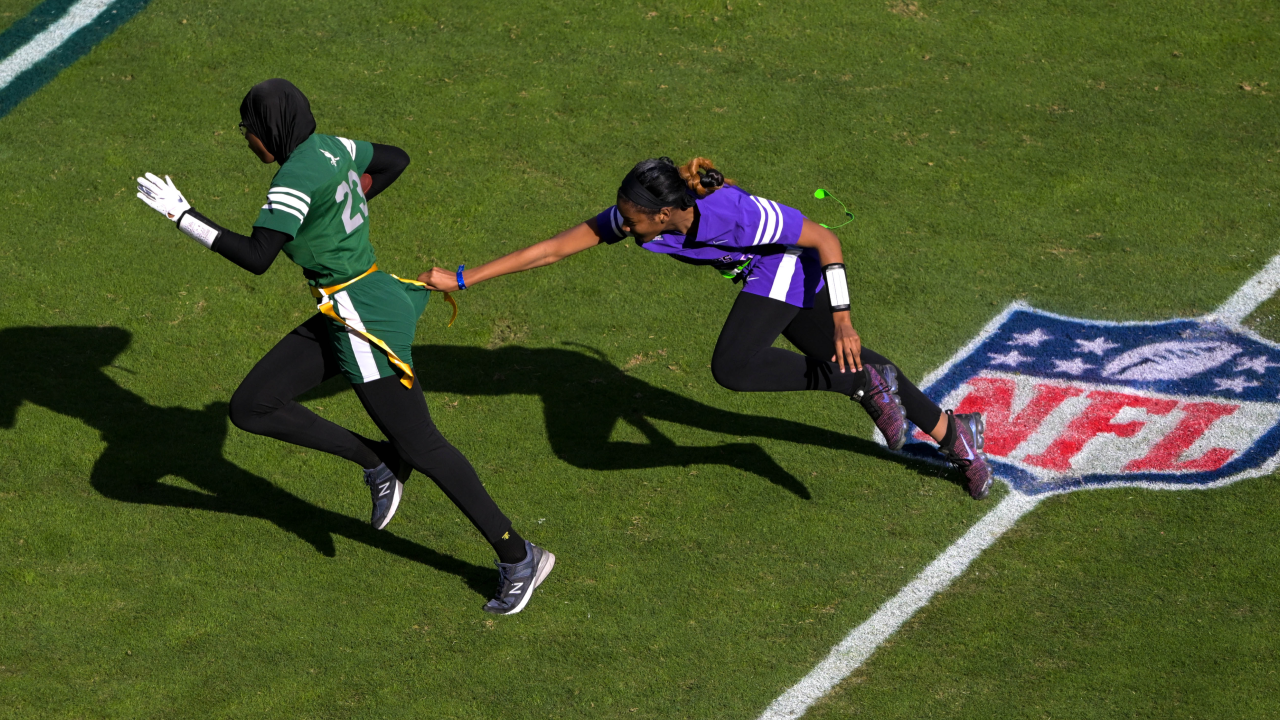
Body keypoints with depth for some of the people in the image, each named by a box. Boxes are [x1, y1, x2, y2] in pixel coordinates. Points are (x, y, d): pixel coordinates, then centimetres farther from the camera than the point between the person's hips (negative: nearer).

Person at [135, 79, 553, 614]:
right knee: (250, 407, 4)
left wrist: (183, 216, -20)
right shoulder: (330, 148, 8)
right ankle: (376, 462, 8)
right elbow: (395, 160, 25)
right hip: (338, 318, 10)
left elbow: (256, 257, -27)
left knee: (419, 446, -3)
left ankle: (518, 558, 7)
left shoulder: (297, 177, -20)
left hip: (366, 318, -10)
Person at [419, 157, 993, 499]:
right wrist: (462, 279, -23)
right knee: (840, 362, 17)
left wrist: (842, 323, -25)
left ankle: (865, 382, -10)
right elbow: (554, 249, -20)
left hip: (793, 269, -7)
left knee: (732, 368, -26)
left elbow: (827, 241, -28)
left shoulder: (737, 214, -40)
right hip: (764, 278, 7)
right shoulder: (635, 217, -24)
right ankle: (952, 432, 37)